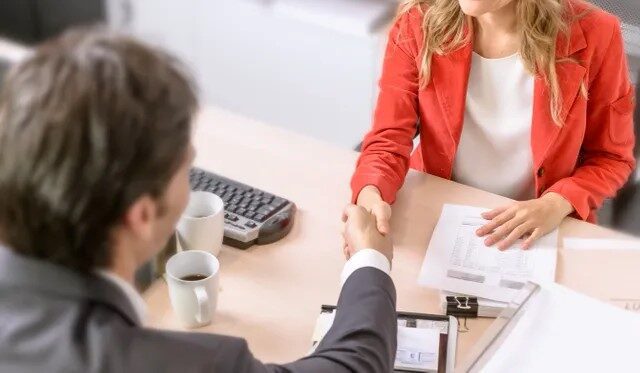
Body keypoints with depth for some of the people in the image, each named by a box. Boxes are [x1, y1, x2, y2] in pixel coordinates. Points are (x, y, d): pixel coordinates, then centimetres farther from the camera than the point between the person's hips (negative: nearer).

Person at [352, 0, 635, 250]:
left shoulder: (595, 35, -13)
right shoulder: (417, 26, -11)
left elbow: (612, 157, -1)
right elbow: (389, 140, -12)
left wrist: (556, 205, -19)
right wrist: (370, 195, -33)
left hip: (540, 233, -1)